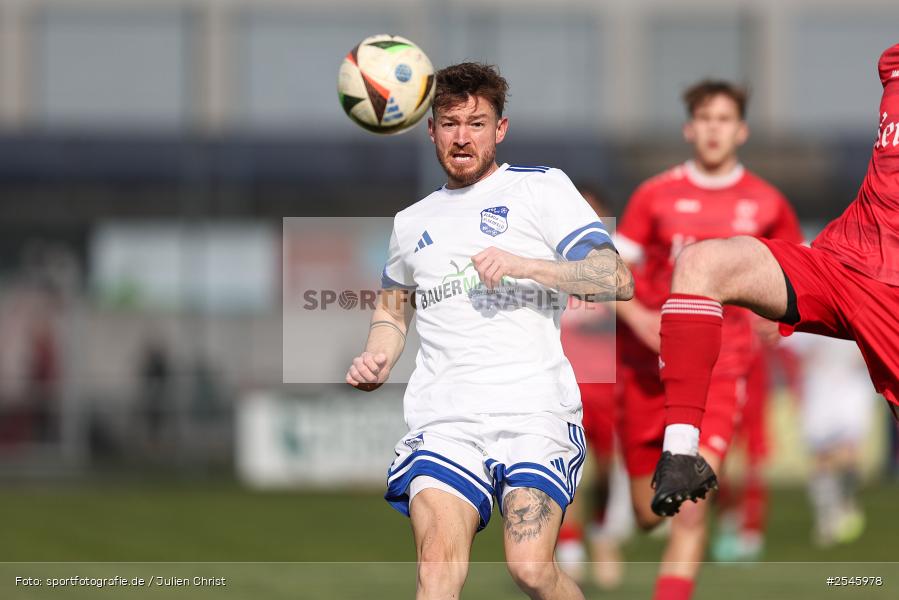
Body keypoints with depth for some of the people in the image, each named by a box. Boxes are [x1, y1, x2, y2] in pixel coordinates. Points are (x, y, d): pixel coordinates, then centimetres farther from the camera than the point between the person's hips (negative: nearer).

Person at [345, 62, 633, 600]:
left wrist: (524, 265, -11)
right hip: (442, 416, 3)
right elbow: (393, 304, 40)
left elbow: (617, 280, 1)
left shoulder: (542, 188, 9)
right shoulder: (412, 222, 23)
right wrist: (377, 361, 19)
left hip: (533, 409, -3)